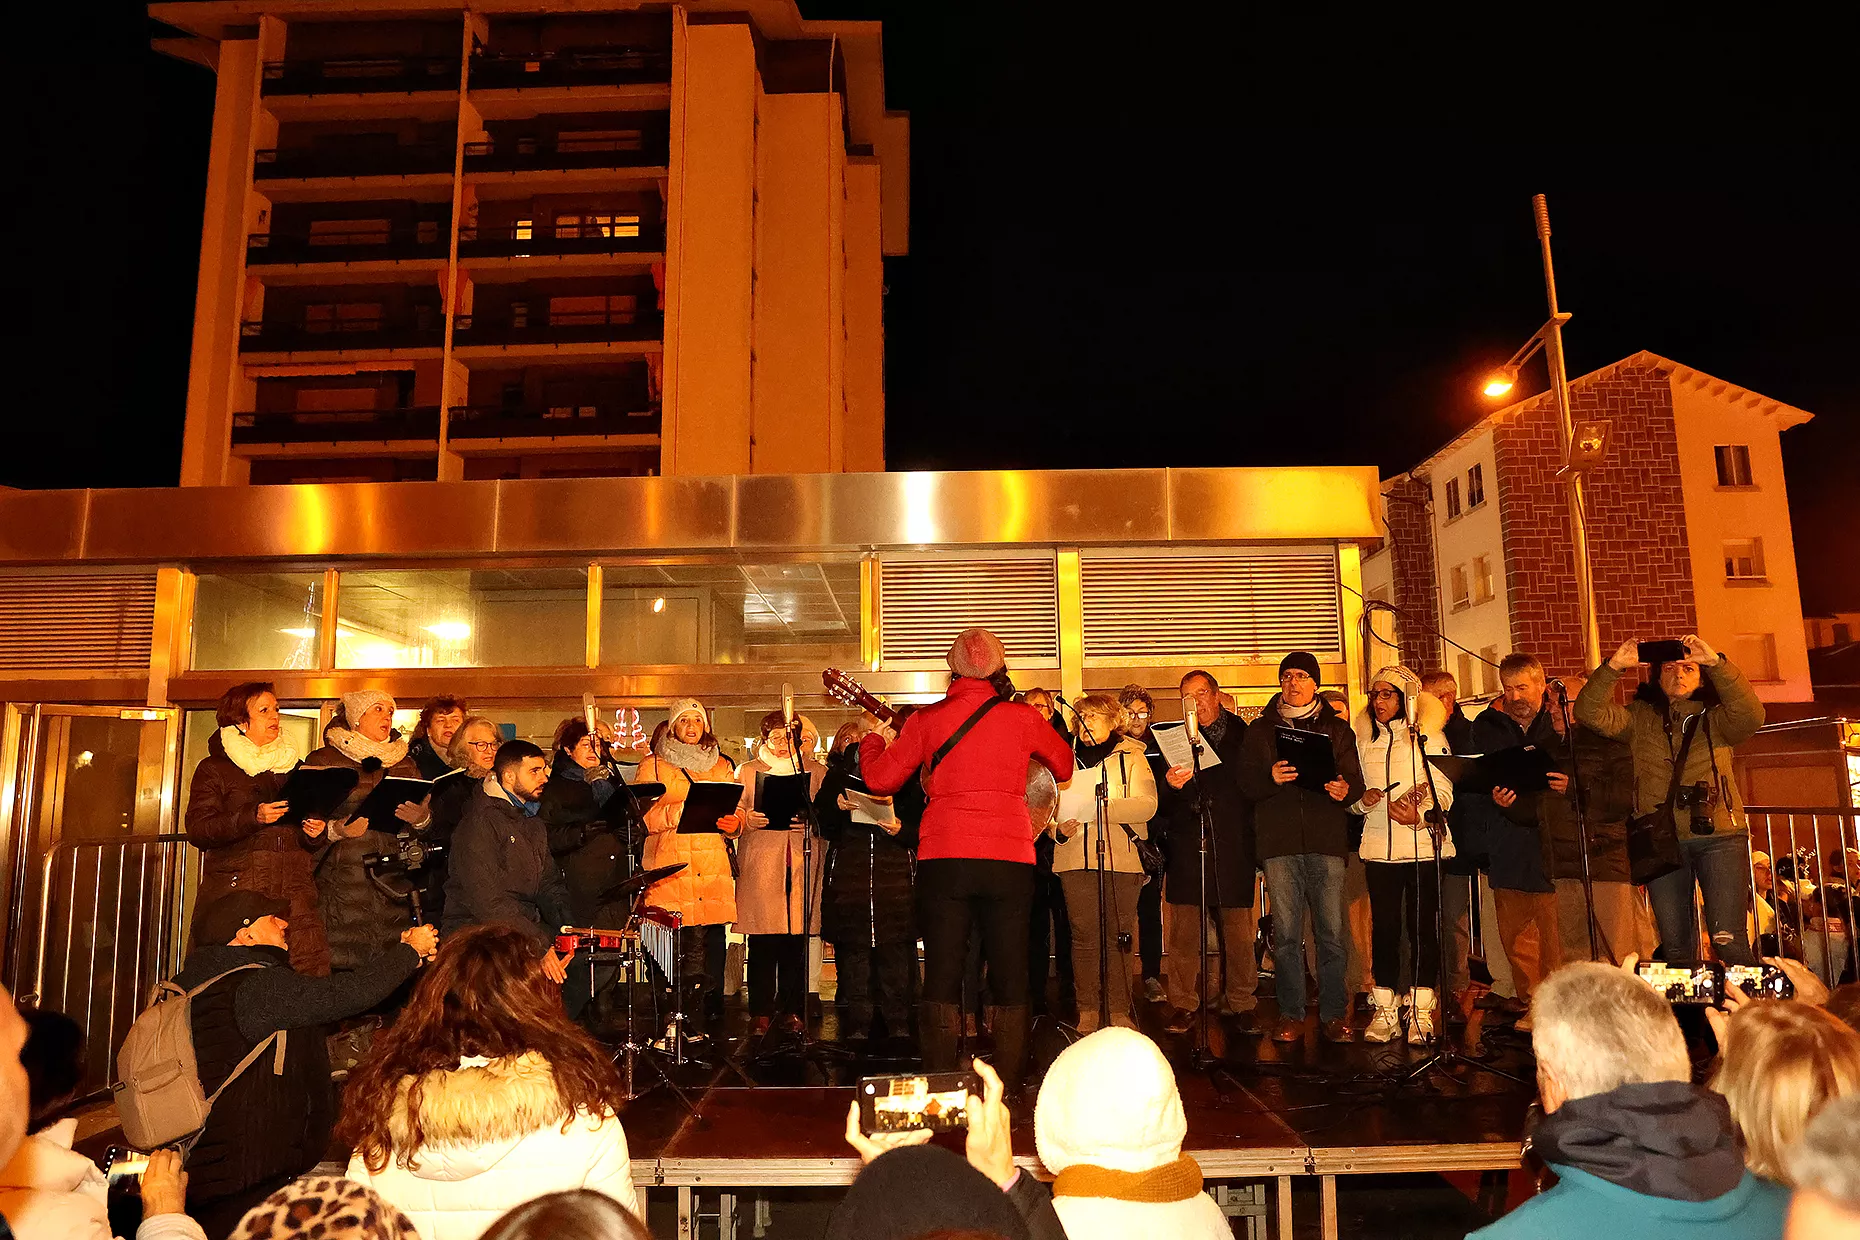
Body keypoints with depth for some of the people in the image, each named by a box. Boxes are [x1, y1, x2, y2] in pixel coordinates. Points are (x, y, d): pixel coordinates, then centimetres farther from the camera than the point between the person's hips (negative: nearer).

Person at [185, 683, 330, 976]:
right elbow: (197, 830, -2)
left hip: (294, 893, 3)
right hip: (236, 891, -3)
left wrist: (314, 832, 5)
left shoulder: (294, 766, 22)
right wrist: (253, 817, -15)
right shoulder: (215, 769, 10)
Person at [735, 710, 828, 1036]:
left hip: (803, 862, 1)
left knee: (797, 939, -1)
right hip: (761, 864, -1)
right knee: (762, 941, -4)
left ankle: (792, 1009, 9)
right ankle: (762, 1012, 3)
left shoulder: (817, 772, 16)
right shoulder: (747, 771, 13)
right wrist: (748, 820, -13)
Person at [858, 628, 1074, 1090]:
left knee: (941, 975, 8)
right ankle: (1008, 1084, 14)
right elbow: (1066, 766, 16)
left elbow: (879, 779, 7)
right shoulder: (1024, 718, 2)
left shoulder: (926, 719, 2)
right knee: (1010, 979, 10)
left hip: (943, 858, 0)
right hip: (1010, 858, 0)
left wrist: (873, 739, 26)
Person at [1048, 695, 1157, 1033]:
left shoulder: (1131, 756, 8)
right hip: (1076, 857, 2)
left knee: (1119, 935, 0)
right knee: (1084, 935, -1)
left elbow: (1147, 804, -6)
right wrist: (1059, 829, -4)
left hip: (1121, 856, -2)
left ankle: (1119, 1011, 8)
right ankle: (1087, 1011, 6)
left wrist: (1103, 807, -16)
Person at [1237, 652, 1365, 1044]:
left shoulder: (1337, 728, 15)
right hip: (1279, 841, 0)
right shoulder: (1261, 729, 14)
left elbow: (1355, 780, 9)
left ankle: (1334, 1014, 9)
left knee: (1332, 931, -3)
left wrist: (1346, 789, -14)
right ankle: (1291, 1015, 9)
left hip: (1327, 839, 0)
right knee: (1285, 933, 0)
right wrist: (1271, 777, -14)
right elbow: (1246, 783, 7)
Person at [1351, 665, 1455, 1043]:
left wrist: (1419, 815, -21)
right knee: (1384, 928, 3)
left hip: (1423, 845, -3)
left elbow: (1443, 790, -4)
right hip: (1378, 846, 3)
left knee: (1422, 928, 0)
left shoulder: (1428, 735, 2)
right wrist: (1362, 799, -6)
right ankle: (1385, 1011, 10)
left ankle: (1420, 1012, 10)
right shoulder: (1364, 740, 12)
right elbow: (1354, 794, 17)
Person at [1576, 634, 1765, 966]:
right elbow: (1589, 712, -2)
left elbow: (1751, 716, -13)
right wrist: (1614, 667, -14)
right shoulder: (1640, 718, 12)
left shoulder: (1716, 717, 9)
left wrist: (1716, 662, -20)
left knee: (1728, 941, -9)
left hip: (1719, 835, -2)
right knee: (1675, 944, 7)